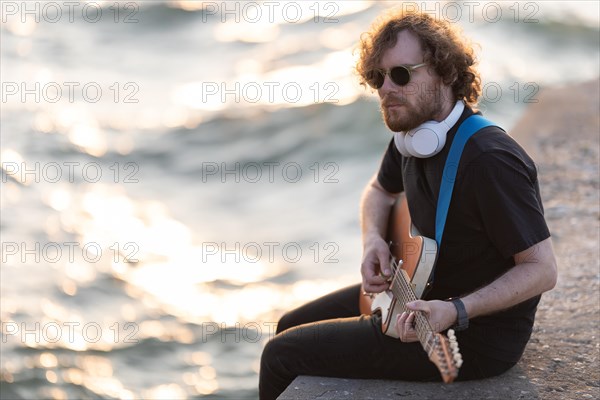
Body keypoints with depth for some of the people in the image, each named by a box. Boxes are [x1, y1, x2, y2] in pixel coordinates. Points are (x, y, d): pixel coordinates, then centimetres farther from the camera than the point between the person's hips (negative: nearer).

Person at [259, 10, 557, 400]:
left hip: (477, 335, -9)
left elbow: (542, 269, -26)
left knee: (283, 355, -7)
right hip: (422, 292, 9)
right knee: (293, 326, 19)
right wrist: (373, 242, -1)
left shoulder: (489, 160, -30)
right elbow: (380, 191, 20)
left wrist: (456, 311, -35)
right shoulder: (412, 134, -2)